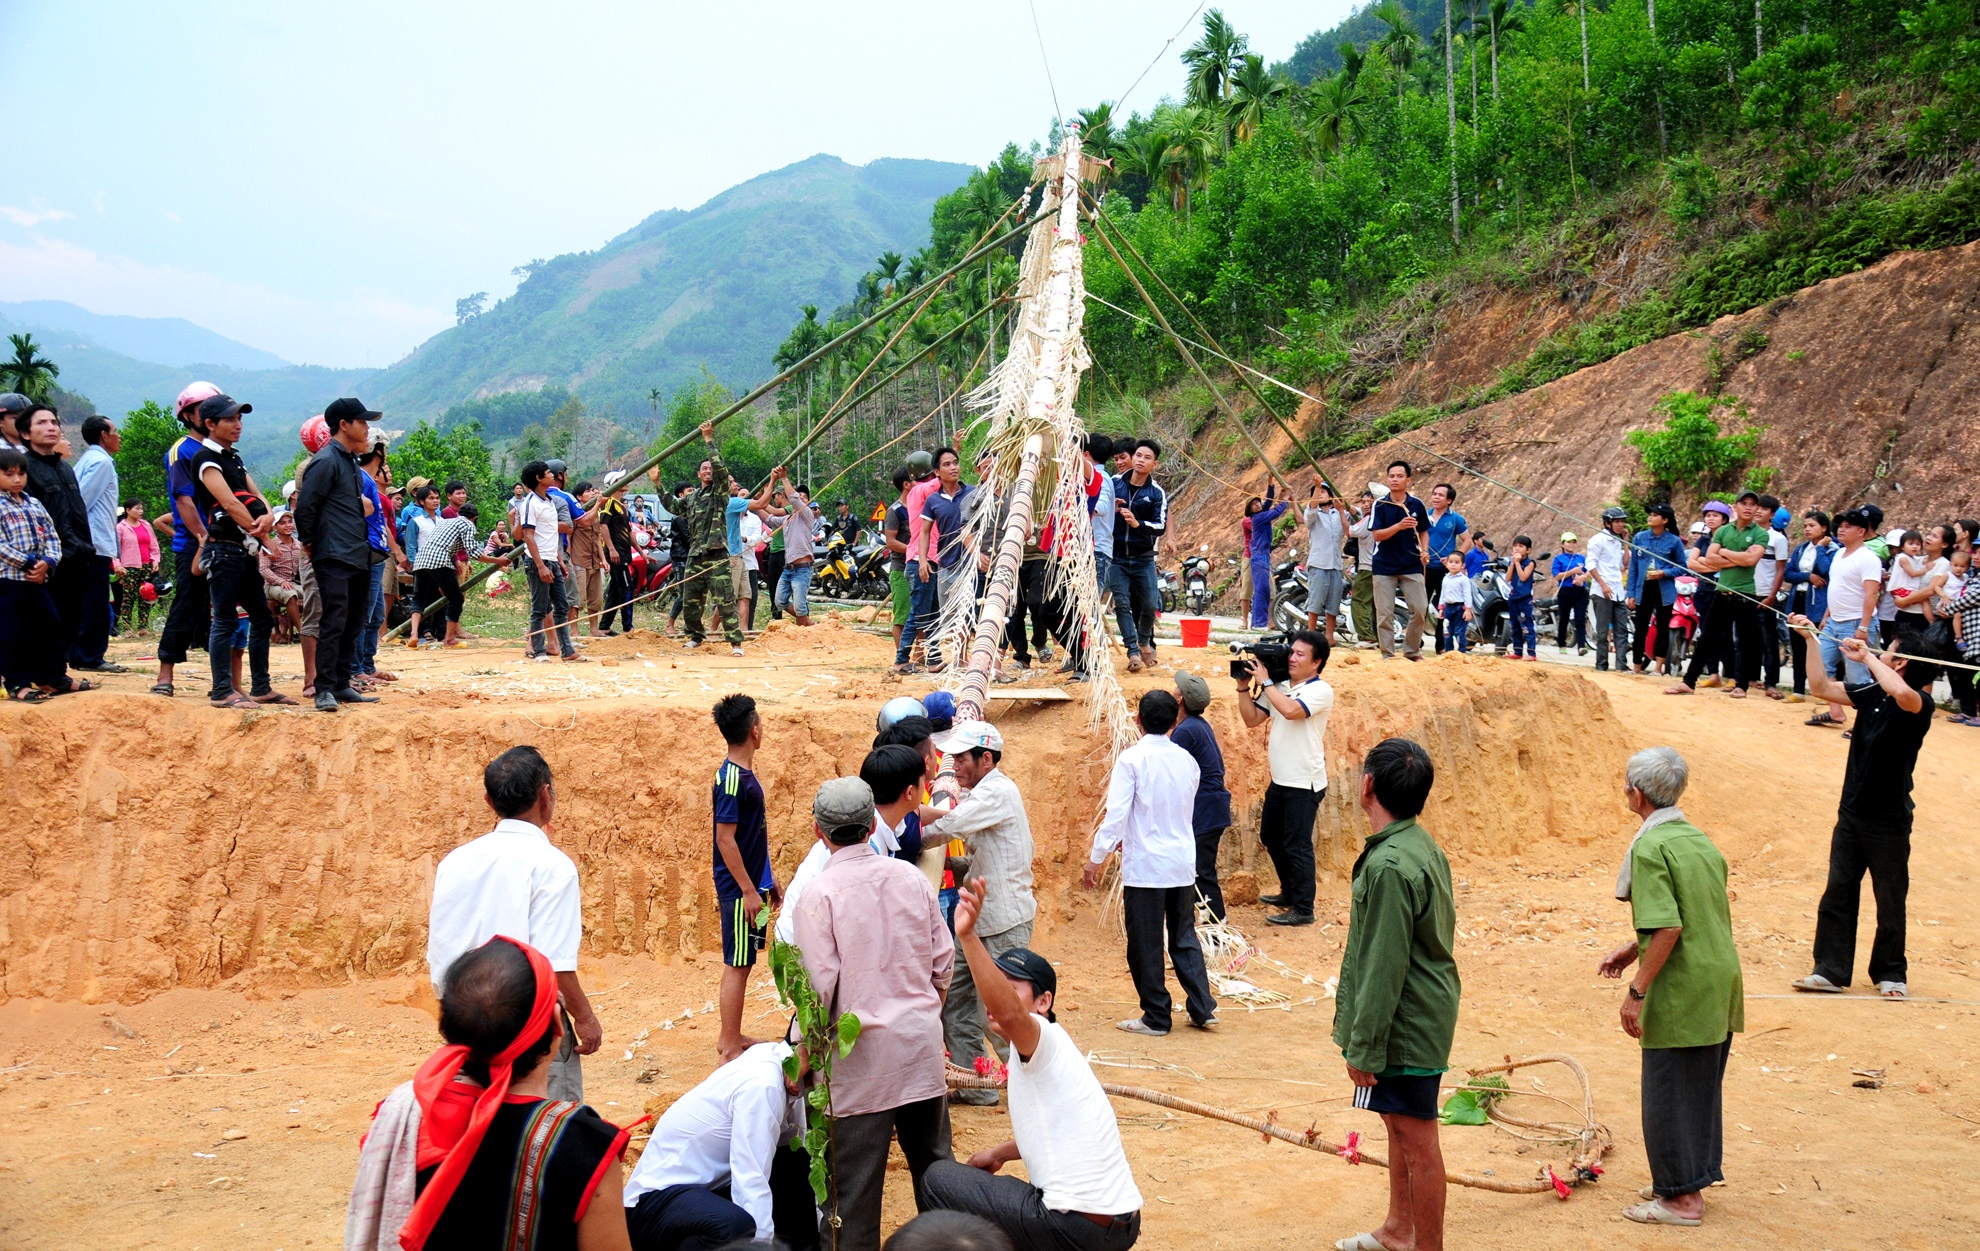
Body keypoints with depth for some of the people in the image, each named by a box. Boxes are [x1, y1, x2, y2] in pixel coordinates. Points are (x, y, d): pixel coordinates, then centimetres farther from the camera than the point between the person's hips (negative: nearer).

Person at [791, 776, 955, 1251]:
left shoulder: (819, 893, -12)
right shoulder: (912, 877, 2)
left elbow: (820, 984, -13)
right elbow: (944, 958, 7)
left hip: (863, 1049, -5)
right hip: (921, 1038, 5)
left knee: (856, 1175, 2)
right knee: (933, 1158, 17)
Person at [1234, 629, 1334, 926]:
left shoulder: (1320, 690, -13)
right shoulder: (1279, 686, 9)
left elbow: (1291, 710, -30)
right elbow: (1251, 719, 11)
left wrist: (1264, 681, -20)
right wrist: (1244, 687, -1)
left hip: (1304, 783, -8)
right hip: (1280, 779, 9)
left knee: (1297, 846, -3)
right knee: (1271, 837, 20)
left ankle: (1302, 909, 7)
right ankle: (1289, 893, 37)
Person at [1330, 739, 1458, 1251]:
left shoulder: (1389, 866, -26)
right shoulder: (1424, 846, 5)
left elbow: (1384, 968, -25)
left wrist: (1364, 1048, -18)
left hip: (1405, 1027, -10)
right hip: (1426, 1013, 10)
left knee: (1416, 1139, 1)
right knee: (1398, 1122, 23)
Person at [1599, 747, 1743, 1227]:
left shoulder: (1650, 847, -17)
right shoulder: (1701, 840, 10)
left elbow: (1668, 929, -24)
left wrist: (1637, 991, -18)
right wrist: (1631, 950, 21)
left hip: (1681, 992, -9)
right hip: (1720, 986, 9)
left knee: (1668, 1093, 3)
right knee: (1702, 1088, 18)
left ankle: (1681, 1197, 10)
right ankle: (1692, 1179, 30)